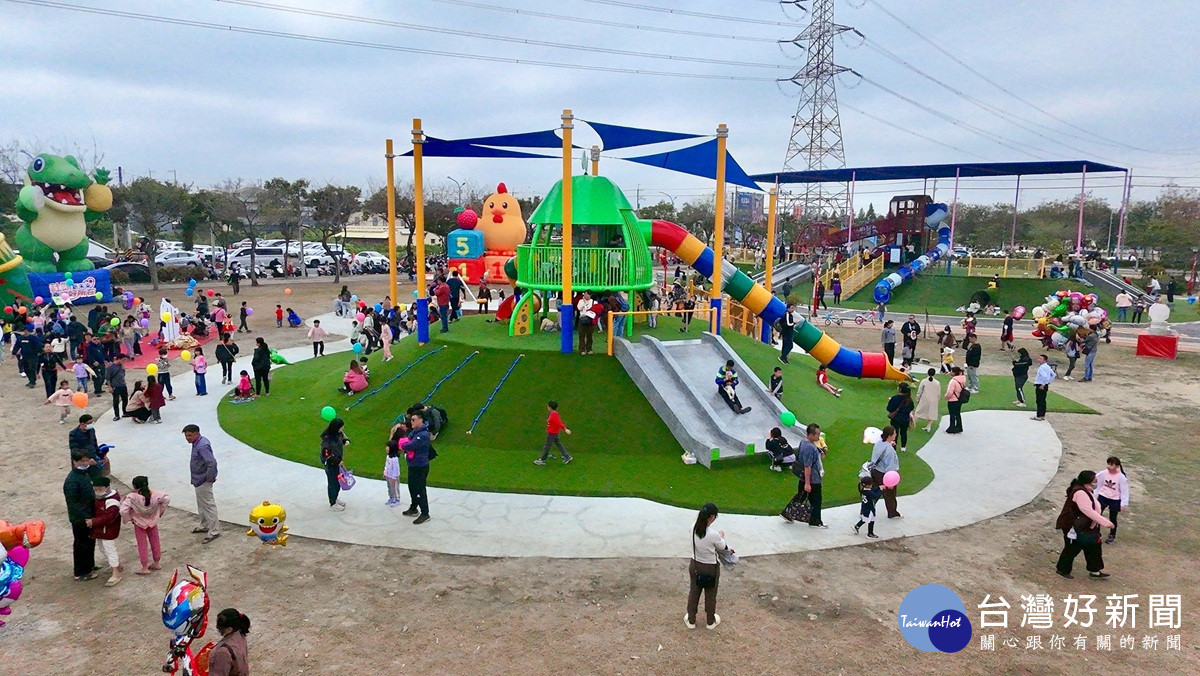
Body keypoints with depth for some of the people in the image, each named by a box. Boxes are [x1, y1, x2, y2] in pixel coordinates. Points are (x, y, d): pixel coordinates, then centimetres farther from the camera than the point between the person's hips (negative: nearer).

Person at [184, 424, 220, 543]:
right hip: (198, 480, 11)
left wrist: (209, 478, -25)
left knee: (208, 505, -2)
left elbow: (212, 463, -35)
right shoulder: (198, 442, 5)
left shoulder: (202, 446, -27)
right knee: (201, 504, 23)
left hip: (203, 482, -11)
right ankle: (204, 525, 39)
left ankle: (214, 531, 5)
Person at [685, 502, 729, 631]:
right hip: (710, 569, -4)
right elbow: (722, 548, -10)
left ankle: (691, 621, 41)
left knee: (693, 593, 24)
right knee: (710, 596, 21)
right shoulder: (714, 534, -31)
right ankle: (710, 621, 42)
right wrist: (721, 536, 9)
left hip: (695, 566, 4)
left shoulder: (693, 528, -16)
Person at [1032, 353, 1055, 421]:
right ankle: (1043, 415, 21)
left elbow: (1044, 376, -31)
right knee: (1043, 401, 15)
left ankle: (1039, 416, -1)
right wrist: (1049, 382, 18)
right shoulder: (1048, 367, 11)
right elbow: (1053, 375, 20)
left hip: (1040, 386, -9)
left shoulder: (1041, 367, -18)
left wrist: (1043, 384, -22)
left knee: (1040, 401, -4)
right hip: (1045, 386, 9)